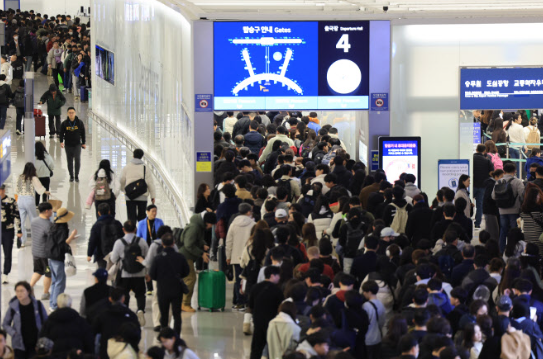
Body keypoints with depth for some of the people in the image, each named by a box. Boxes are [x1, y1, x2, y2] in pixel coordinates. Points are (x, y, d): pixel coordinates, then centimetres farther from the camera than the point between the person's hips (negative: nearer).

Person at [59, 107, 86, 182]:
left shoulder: (80, 122, -1)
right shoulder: (64, 123, -1)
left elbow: (83, 133, 6)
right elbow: (61, 133, 1)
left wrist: (83, 143, 6)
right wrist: (61, 142, -13)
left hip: (77, 144, -1)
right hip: (68, 145, 1)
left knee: (77, 159, -12)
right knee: (69, 161, 6)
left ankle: (76, 175, 0)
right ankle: (71, 176, 18)